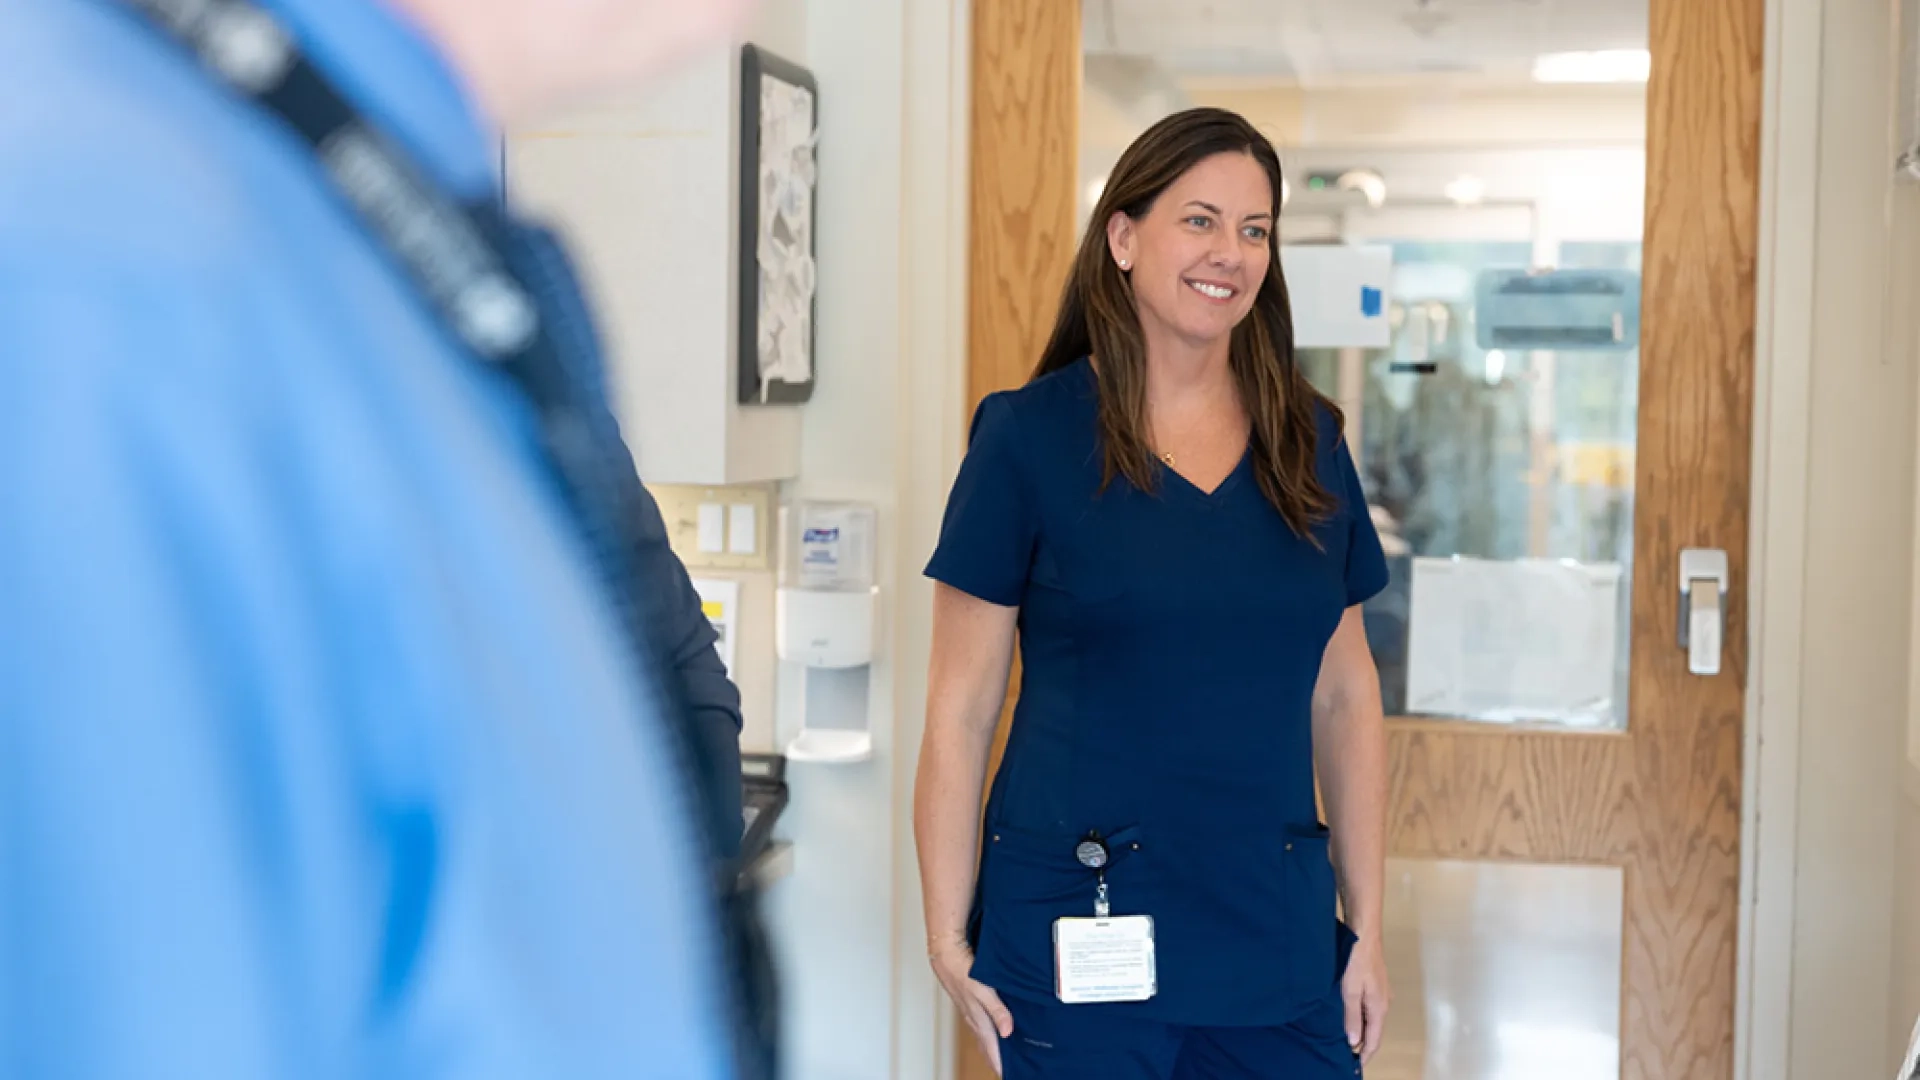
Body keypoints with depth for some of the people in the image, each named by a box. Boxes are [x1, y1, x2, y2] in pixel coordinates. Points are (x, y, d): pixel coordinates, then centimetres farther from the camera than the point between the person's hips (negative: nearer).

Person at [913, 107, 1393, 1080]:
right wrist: (948, 940, -8)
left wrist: (1368, 929, 7)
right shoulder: (1031, 436, -5)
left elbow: (1344, 696, 10)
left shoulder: (1307, 442, 6)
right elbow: (959, 708, -5)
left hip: (1279, 940, 4)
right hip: (1079, 947, -3)